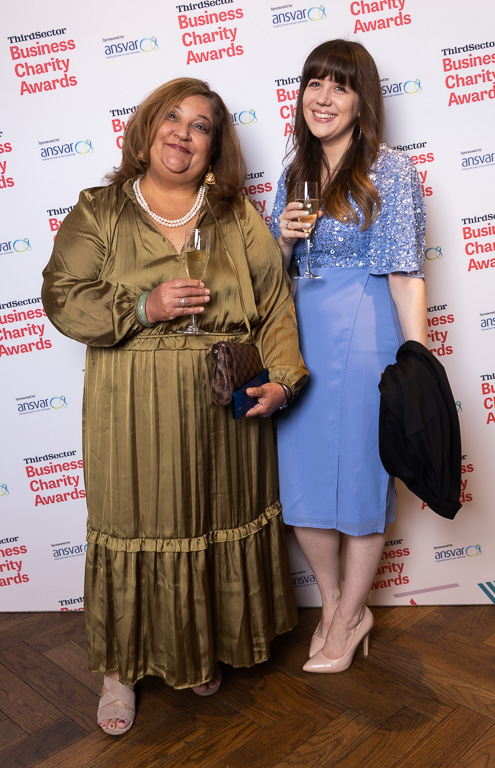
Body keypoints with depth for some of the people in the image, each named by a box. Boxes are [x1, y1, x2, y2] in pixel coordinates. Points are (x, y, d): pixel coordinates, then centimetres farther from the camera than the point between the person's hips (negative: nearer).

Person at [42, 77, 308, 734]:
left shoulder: (239, 216, 7)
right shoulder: (98, 212, 4)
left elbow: (276, 304, 3)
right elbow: (63, 298, -3)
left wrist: (283, 377, -10)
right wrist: (143, 307, -16)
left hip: (226, 407, 2)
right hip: (135, 413, -1)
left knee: (224, 522, 13)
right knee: (136, 527, 6)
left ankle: (209, 649, 38)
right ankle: (123, 668, 27)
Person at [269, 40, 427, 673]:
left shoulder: (391, 172, -5)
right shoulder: (294, 175, 12)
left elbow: (405, 275, -10)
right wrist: (284, 240, -4)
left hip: (364, 338, -6)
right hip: (299, 339, 6)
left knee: (359, 476, 5)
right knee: (299, 476, 9)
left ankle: (345, 621, 28)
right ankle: (336, 605, 33)